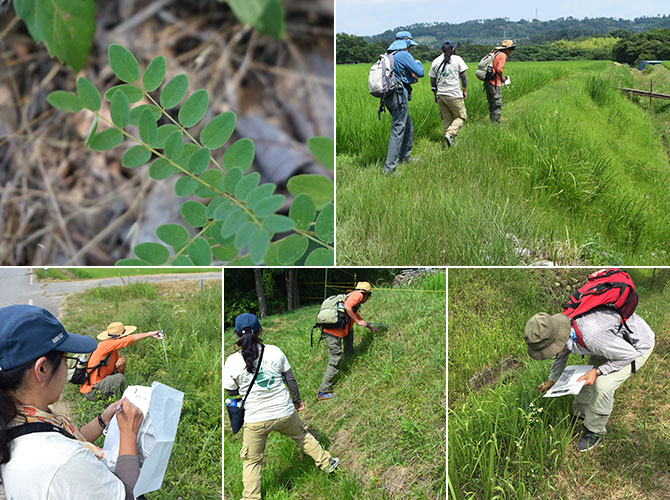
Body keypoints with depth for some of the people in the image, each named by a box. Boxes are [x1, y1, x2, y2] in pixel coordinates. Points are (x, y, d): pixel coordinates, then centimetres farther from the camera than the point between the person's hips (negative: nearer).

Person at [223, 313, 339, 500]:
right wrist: (297, 400, 18)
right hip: (284, 412, 2)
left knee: (252, 461, 17)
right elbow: (290, 379, 2)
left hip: (255, 420, -2)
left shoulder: (232, 362, -13)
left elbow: (231, 391, 0)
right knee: (303, 436, 28)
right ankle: (326, 462, 45)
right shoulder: (275, 351, -8)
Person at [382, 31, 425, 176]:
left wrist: (411, 78, 24)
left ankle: (405, 156, 34)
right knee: (398, 130, -9)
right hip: (399, 95, -9)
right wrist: (418, 63, 12)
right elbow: (420, 73, -9)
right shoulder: (404, 55, -9)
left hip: (388, 97, 9)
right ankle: (389, 167, -13)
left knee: (408, 125, 23)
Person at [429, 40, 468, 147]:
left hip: (440, 94, 4)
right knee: (461, 116, 6)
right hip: (455, 94, -4)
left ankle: (447, 142, 12)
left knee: (446, 119, 13)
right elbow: (463, 76, -2)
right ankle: (450, 134, -17)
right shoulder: (457, 59, -1)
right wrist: (464, 90, 10)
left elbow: (432, 79, 11)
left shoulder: (436, 61, 9)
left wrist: (435, 94, 20)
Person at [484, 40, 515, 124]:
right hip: (494, 83, -9)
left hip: (487, 82, 9)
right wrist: (502, 78, -2)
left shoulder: (495, 53, 17)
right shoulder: (503, 55, -10)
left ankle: (493, 123, 19)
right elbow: (499, 69, -19)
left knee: (491, 105, 14)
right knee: (498, 105, -3)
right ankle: (495, 123, -3)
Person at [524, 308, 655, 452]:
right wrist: (552, 380, 21)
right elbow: (561, 356, 9)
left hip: (637, 346, -7)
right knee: (585, 380, 9)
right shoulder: (559, 329, -17)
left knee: (603, 386, -18)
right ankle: (580, 413, 37)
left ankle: (594, 432, 3)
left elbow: (629, 354, -28)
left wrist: (597, 371, -28)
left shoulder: (591, 336, -45)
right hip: (615, 341, 7)